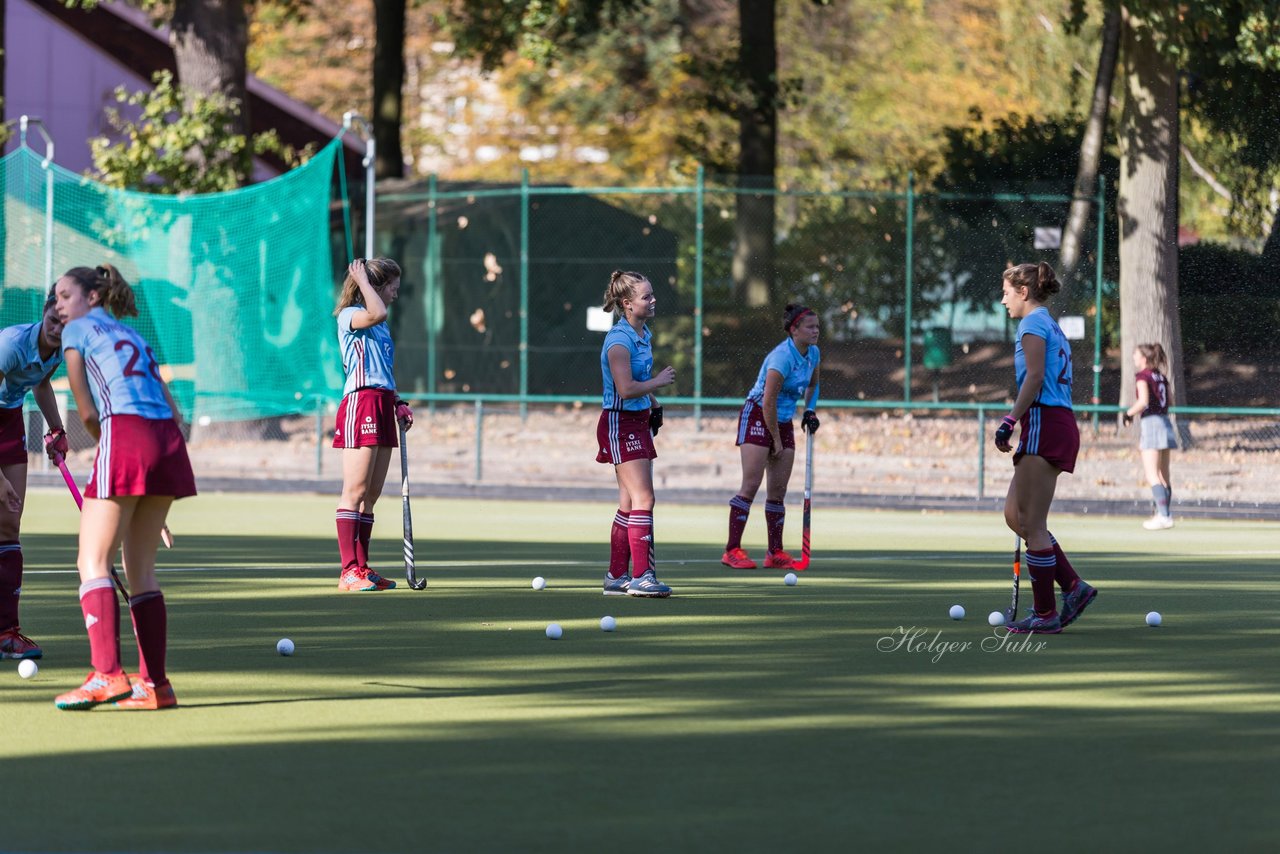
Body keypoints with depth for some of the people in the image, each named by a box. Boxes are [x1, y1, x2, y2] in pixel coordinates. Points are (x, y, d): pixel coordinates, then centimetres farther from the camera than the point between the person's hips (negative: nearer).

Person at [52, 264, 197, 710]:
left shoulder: (77, 331, 9)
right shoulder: (134, 337, 27)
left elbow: (87, 412, 4)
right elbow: (172, 408, 20)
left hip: (124, 434, -7)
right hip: (168, 440, 7)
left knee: (93, 562, -6)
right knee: (141, 569, 12)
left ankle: (106, 674, -21)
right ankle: (155, 684, 8)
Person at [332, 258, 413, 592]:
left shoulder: (379, 327, 22)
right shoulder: (349, 315, -5)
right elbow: (377, 313, -28)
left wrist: (397, 402, 13)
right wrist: (363, 281, -13)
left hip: (382, 406, 9)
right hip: (361, 403, -9)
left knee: (371, 494, 8)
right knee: (355, 490, -11)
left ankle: (361, 568, 11)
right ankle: (349, 571, -13)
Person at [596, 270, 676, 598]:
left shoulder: (644, 334, 11)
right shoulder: (619, 340, -18)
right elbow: (627, 388, -26)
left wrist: (655, 405, 14)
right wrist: (659, 381, -12)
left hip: (639, 422, 9)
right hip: (619, 423, -9)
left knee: (630, 503, 10)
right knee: (643, 499, -14)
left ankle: (616, 577, 15)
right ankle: (641, 576, -15)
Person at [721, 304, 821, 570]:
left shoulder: (813, 353, 3)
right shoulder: (782, 358, -23)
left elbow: (812, 384, 24)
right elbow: (768, 403, -22)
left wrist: (810, 410, 8)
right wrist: (776, 440, -14)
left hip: (784, 422, 8)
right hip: (757, 417, -8)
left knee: (778, 490, 5)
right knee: (751, 484, -12)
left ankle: (775, 553, 9)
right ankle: (732, 550, -11)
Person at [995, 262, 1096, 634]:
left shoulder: (1033, 323, -7)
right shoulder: (1051, 326, 21)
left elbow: (1034, 377, -16)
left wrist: (1010, 421, -18)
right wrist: (1015, 417, 23)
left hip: (1044, 423, -10)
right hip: (1060, 424, 10)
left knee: (1031, 523, -5)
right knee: (1015, 514, 12)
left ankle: (1045, 614, -3)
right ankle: (1073, 586, 7)